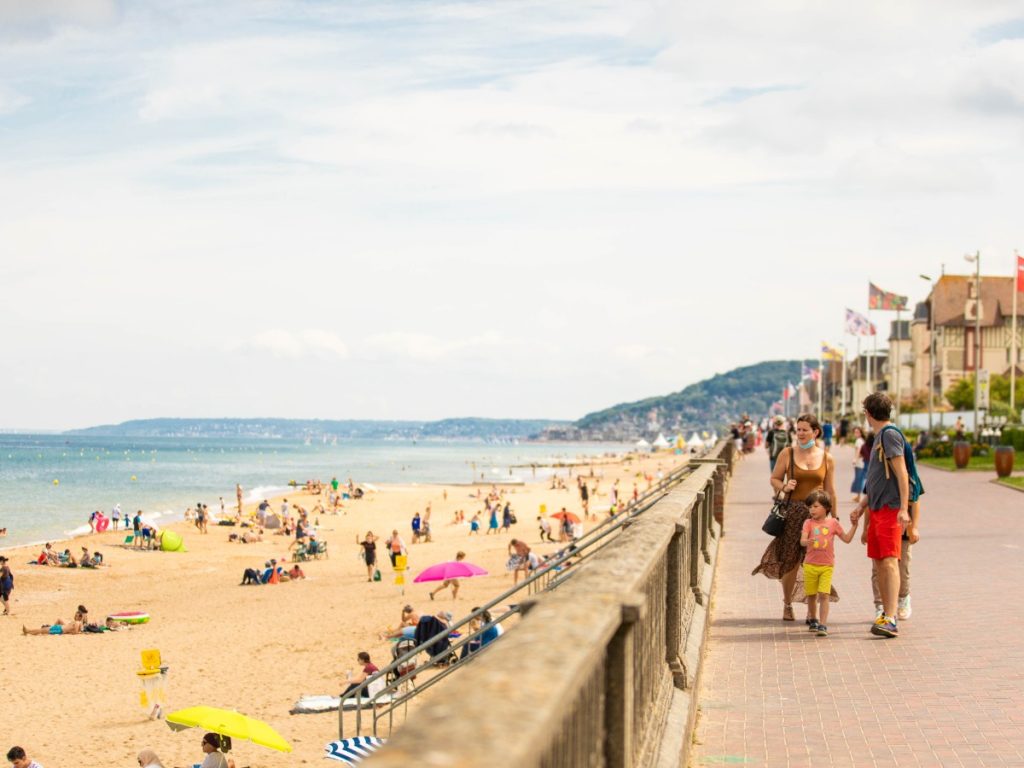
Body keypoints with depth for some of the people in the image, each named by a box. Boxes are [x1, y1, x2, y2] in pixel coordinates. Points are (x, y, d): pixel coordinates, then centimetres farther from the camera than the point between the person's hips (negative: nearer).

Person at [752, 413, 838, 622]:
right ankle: (787, 605, 21)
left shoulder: (826, 458, 5)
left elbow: (830, 491, 10)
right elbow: (774, 479, 9)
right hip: (792, 512, -1)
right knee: (790, 561, 2)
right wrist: (784, 487, -13)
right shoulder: (788, 453, 2)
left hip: (817, 513, 1)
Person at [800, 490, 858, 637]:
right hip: (810, 565, 1)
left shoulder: (833, 523, 2)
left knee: (824, 595, -12)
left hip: (827, 565, -1)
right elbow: (802, 540, -16)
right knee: (811, 595, 12)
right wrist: (807, 542, -38)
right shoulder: (808, 523, -1)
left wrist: (854, 526, -3)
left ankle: (823, 625, -13)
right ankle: (813, 620, 34)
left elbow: (847, 539, 7)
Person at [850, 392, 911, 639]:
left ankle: (890, 620, -23)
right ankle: (887, 613, 21)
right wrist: (862, 506, 25)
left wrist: (904, 509, -22)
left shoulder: (890, 435, -9)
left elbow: (902, 474, -16)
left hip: (890, 509, -10)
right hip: (876, 510, 10)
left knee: (889, 562, -16)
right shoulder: (878, 437, 19)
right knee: (878, 564, 12)